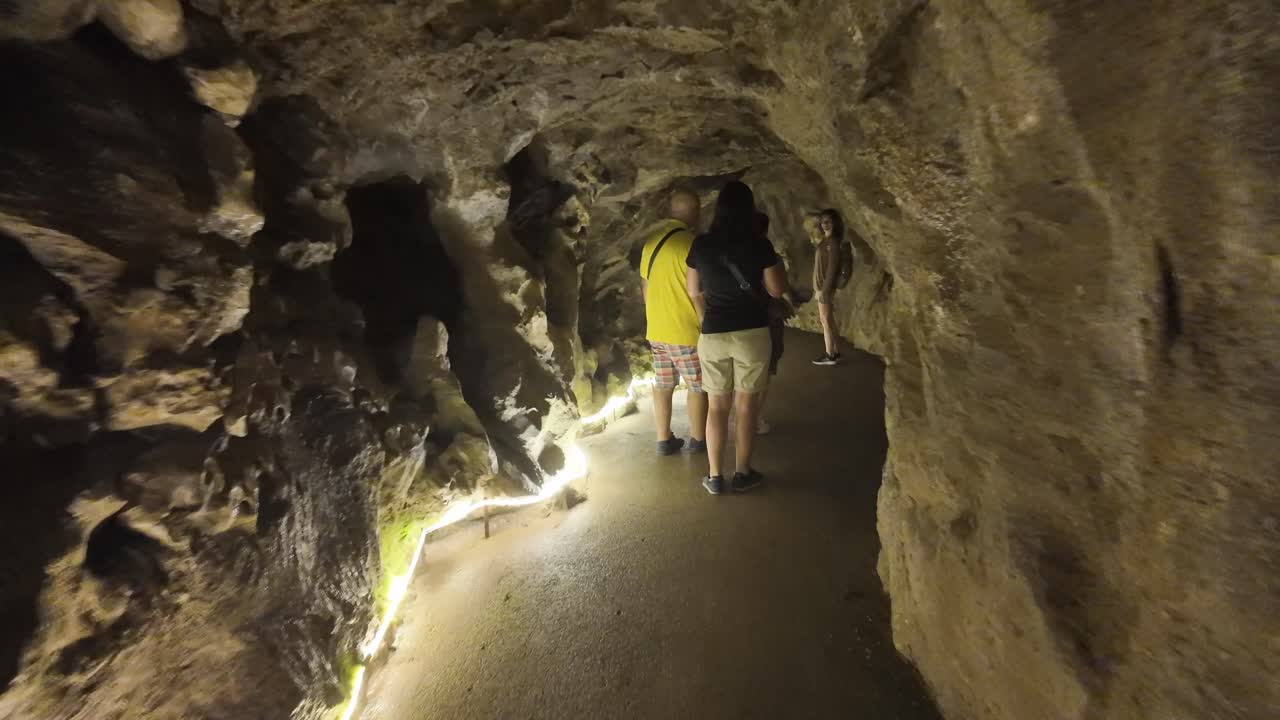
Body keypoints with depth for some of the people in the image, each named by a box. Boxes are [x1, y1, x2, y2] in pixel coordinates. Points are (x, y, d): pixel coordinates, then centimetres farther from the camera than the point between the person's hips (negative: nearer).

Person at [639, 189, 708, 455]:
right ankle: (698, 439, 21)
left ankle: (664, 440, 22)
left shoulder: (652, 241, 7)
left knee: (662, 386, 14)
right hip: (685, 331, -7)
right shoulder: (689, 242, -16)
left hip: (656, 329, 7)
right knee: (697, 386, 9)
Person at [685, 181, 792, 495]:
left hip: (712, 335, 2)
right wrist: (775, 261, 16)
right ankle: (743, 474, 19)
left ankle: (715, 477, 16)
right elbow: (777, 290, -1)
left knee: (717, 406, 11)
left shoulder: (701, 245, 0)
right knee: (746, 406, 11)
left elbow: (694, 292, 7)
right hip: (752, 333, -1)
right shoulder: (759, 245, -7)